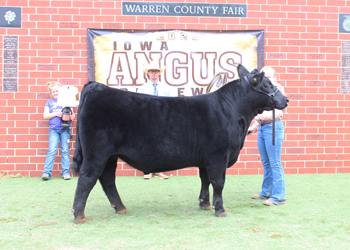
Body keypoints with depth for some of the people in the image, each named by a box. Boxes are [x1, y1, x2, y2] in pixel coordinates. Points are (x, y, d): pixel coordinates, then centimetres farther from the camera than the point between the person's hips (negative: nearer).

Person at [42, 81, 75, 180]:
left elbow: (73, 116, 13)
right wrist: (56, 114, -9)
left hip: (65, 129, 1)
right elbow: (45, 116, 5)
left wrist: (71, 115, -11)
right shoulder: (49, 102, 14)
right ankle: (46, 172, -10)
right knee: (52, 150, -10)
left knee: (65, 150, -1)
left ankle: (66, 171, 4)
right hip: (53, 129, -1)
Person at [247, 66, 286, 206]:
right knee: (265, 163, 14)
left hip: (273, 127, -8)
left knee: (274, 163, -8)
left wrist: (262, 116, -34)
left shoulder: (277, 89, -6)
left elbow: (277, 112, -20)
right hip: (262, 128, 8)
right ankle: (266, 192, 24)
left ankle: (278, 197, -4)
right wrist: (252, 128, 19)